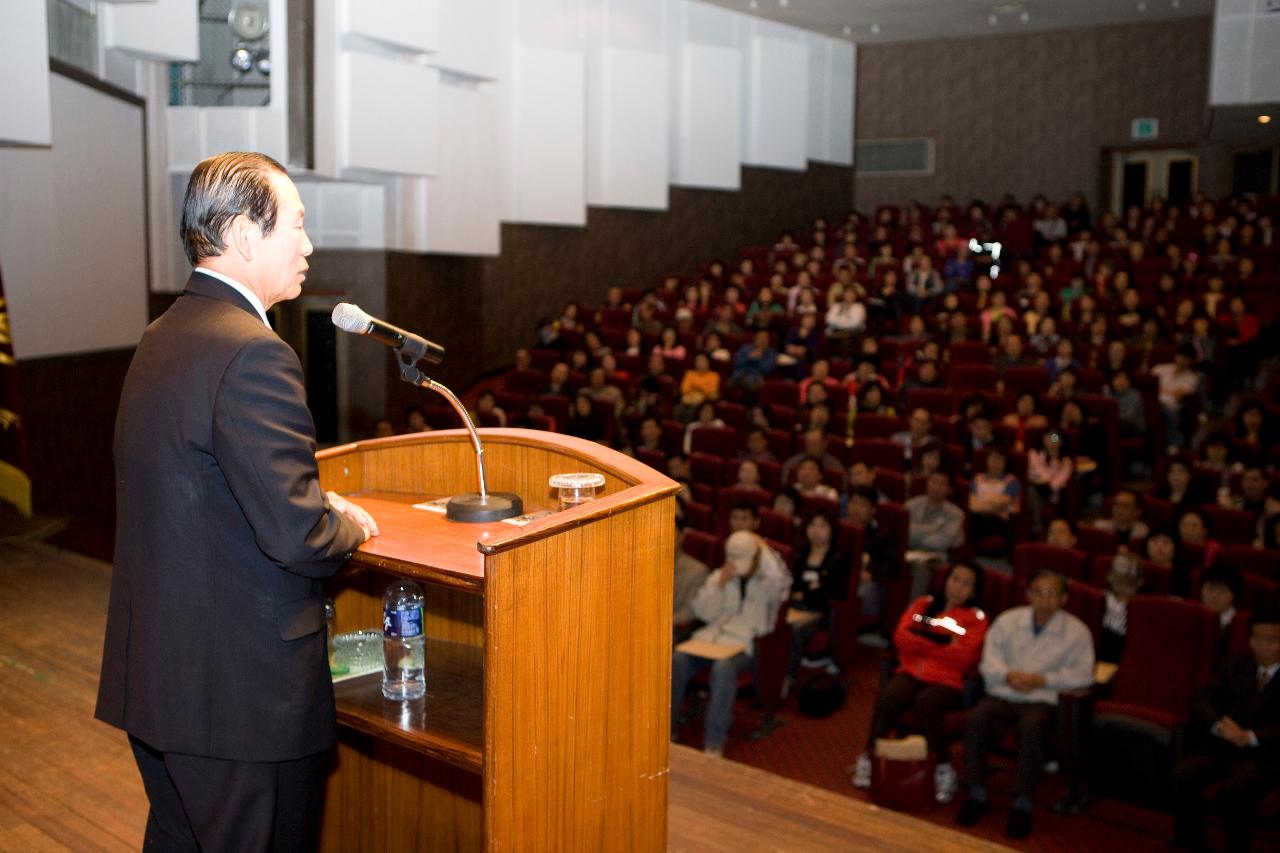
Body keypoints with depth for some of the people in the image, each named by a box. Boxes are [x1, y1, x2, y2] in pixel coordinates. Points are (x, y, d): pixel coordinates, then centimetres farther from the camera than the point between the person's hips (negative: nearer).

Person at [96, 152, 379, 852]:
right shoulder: (253, 355, -22)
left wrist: (316, 504, 9)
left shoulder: (163, 336, 8)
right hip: (242, 689, -9)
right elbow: (298, 537, -25)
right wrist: (349, 525, -4)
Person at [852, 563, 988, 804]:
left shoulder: (976, 617, 9)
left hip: (947, 680, -2)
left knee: (925, 703, -36)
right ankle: (867, 756, -13)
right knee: (887, 697, -31)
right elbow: (901, 637, 5)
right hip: (911, 672, 2)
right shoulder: (923, 604, 19)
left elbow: (962, 657, -7)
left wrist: (922, 640, -1)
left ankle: (944, 768, -17)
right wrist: (942, 643, -3)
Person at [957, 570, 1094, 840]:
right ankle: (977, 795, -14)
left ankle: (1023, 804, -23)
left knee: (1031, 727, -37)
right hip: (1002, 694, 2)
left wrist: (1042, 680, -16)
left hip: (1042, 699, -2)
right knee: (976, 720, -29)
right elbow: (989, 661, 5)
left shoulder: (1076, 631, 4)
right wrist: (1009, 675, -16)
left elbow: (1083, 674, -6)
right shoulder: (1007, 620, 11)